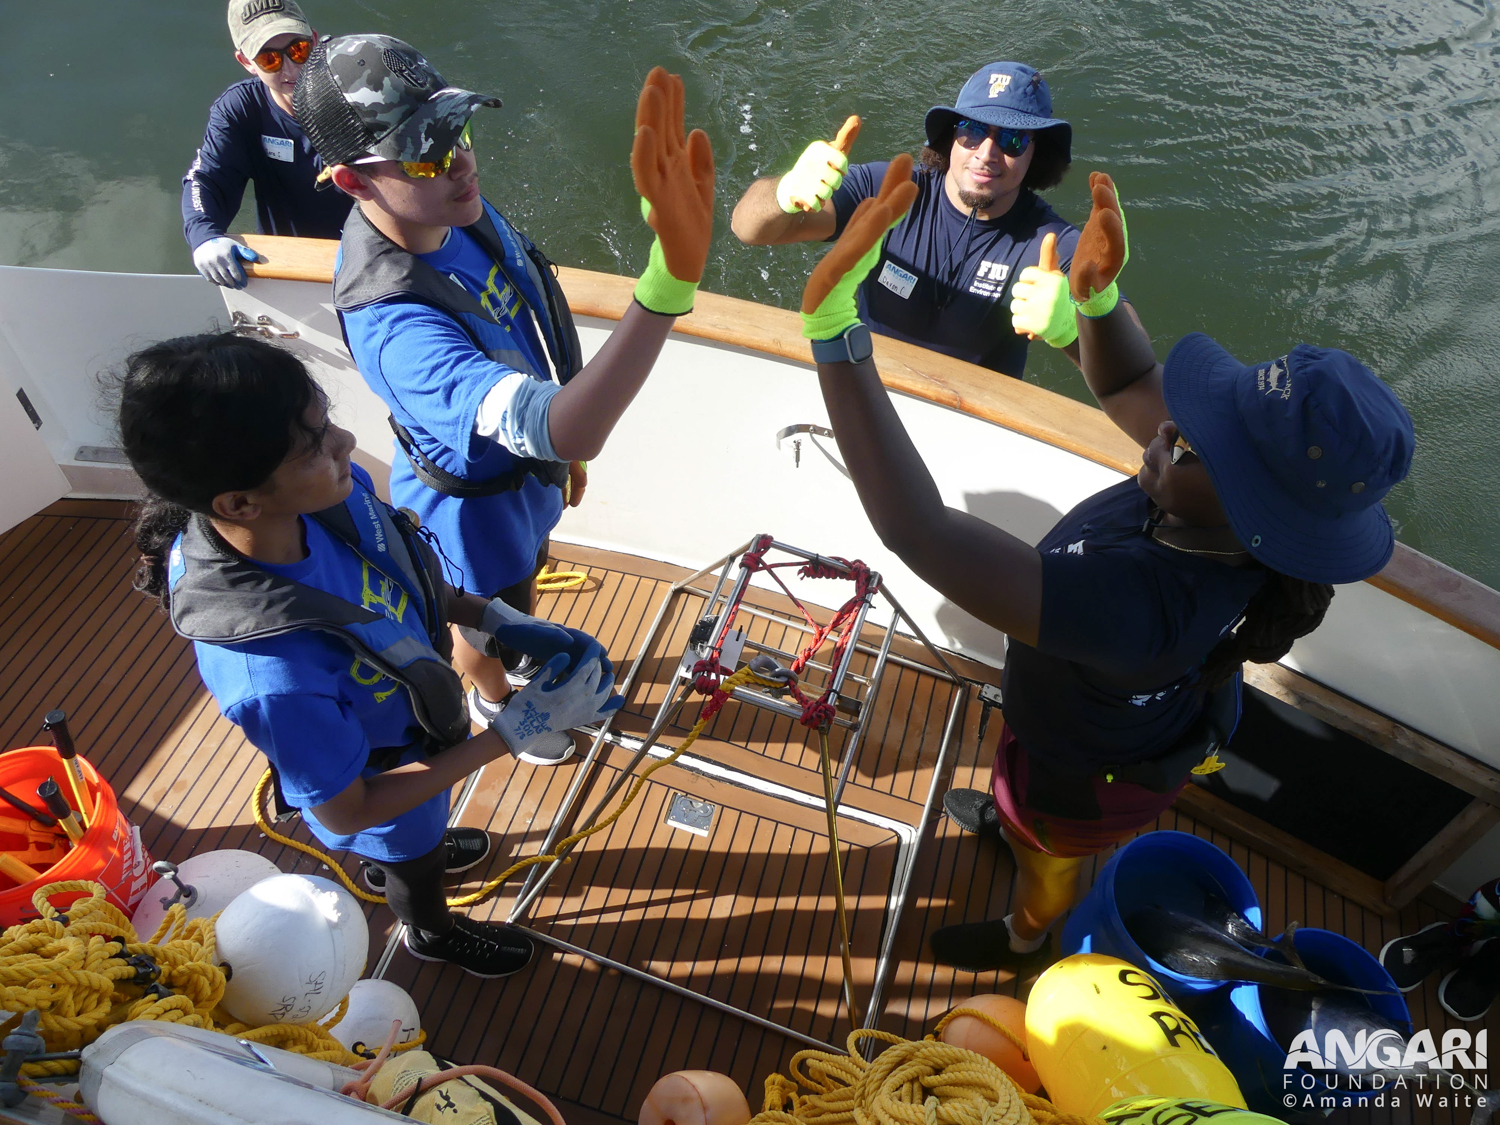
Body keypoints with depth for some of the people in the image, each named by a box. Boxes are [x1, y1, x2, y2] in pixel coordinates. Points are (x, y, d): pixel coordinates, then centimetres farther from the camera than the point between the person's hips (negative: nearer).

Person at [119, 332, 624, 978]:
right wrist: (516, 730, -33)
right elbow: (345, 811, -30)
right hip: (384, 789, -5)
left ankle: (388, 863, 74)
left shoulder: (331, 493, -30)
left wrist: (495, 619, -16)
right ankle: (433, 933, 66)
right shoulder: (273, 676, -47)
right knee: (416, 872, 31)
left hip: (407, 724, 5)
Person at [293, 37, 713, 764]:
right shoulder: (393, 324, -45)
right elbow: (561, 428, -59)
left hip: (525, 466, 7)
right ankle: (493, 700, 61)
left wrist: (565, 444, 12)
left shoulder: (455, 208, -18)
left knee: (524, 578, 35)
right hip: (474, 505, -7)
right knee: (488, 627, 26)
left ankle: (527, 658, 69)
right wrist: (669, 281, -72)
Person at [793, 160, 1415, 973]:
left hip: (1086, 769, -5)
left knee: (1045, 857, 32)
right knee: (1022, 790, 40)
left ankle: (1023, 939, 67)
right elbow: (1127, 383, -15)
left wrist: (832, 330, -62)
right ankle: (1008, 816, 76)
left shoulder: (1142, 604, -53)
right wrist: (1096, 295, -37)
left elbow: (919, 534, -59)